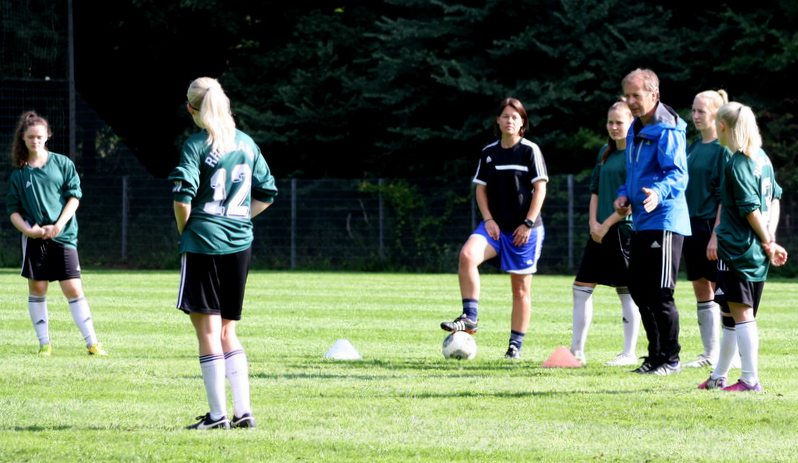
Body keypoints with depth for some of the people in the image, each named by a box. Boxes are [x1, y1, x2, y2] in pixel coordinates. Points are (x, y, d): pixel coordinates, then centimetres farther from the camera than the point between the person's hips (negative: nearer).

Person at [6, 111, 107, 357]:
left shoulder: (62, 163, 4)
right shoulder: (19, 173, 7)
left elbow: (74, 196, 2)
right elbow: (13, 209, 8)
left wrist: (58, 226, -9)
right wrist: (27, 229, -10)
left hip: (63, 236, -1)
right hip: (34, 239, 1)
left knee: (73, 289, -6)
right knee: (37, 288, 2)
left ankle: (92, 342, -5)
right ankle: (44, 343, 10)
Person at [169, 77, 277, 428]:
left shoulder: (196, 146, -8)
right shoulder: (247, 144, 11)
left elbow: (183, 197, -16)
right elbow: (266, 194, 15)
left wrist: (184, 231, 1)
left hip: (204, 242, -6)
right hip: (240, 243, 6)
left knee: (208, 330, -1)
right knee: (226, 331, 15)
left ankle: (217, 414, -3)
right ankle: (243, 411, 8)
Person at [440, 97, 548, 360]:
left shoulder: (530, 151, -3)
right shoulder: (489, 153, 9)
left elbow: (540, 189, -5)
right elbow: (481, 188, 13)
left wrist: (528, 224, -11)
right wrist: (488, 220, -2)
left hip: (524, 229, -3)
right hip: (495, 225, 3)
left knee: (521, 288, 1)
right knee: (467, 254, -25)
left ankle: (516, 345, 10)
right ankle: (469, 318, -22)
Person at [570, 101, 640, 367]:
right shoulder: (606, 153, 15)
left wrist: (608, 224, -13)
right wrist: (593, 223, 2)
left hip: (625, 228, -8)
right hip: (600, 231, 8)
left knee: (626, 290, -2)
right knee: (582, 287, 5)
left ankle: (629, 353, 4)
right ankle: (577, 350, 10)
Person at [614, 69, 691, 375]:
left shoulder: (667, 131, -12)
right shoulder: (635, 130, 17)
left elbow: (677, 174, -22)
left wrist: (659, 192, -41)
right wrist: (624, 195, 9)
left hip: (664, 221, -10)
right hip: (642, 222, 10)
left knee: (659, 295, -8)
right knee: (638, 289, 12)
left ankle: (670, 359, 1)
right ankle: (656, 354, 21)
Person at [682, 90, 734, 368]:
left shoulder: (723, 150, -10)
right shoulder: (693, 148, 13)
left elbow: (725, 198, -14)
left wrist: (716, 235, -19)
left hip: (714, 227, -8)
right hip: (692, 226, 8)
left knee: (720, 291, -5)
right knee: (701, 290, 9)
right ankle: (710, 353, 14)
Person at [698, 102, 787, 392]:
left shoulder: (736, 164, -13)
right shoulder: (762, 158, 12)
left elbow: (751, 209, -17)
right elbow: (773, 200, 14)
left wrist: (768, 243, -9)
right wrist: (769, 241, 12)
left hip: (738, 247, -9)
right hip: (757, 253, 9)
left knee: (740, 313, -7)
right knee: (732, 315, 16)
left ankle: (750, 379, -9)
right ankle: (719, 377, 24)